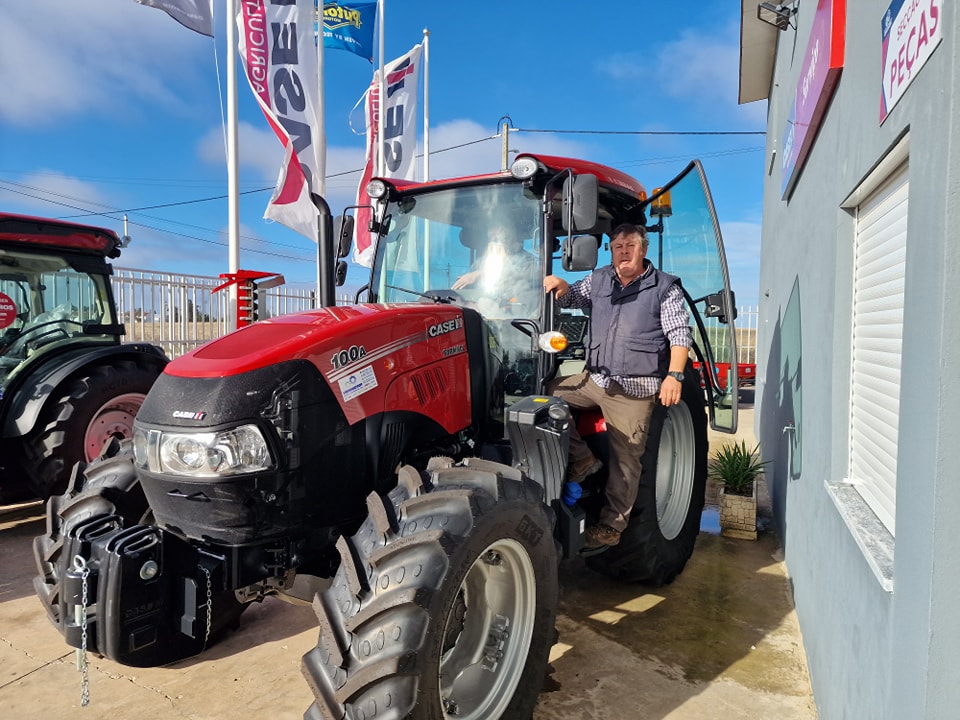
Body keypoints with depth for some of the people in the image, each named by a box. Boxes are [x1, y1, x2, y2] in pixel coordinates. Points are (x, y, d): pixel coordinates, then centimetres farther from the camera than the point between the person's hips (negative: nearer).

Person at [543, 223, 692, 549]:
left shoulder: (665, 287, 2)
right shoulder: (599, 279, 14)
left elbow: (680, 333, -4)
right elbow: (571, 299, 19)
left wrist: (674, 375, -18)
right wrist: (560, 286, -6)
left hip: (634, 389, -4)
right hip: (594, 378, 5)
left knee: (625, 459, 0)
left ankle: (612, 525, 16)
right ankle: (582, 458, 6)